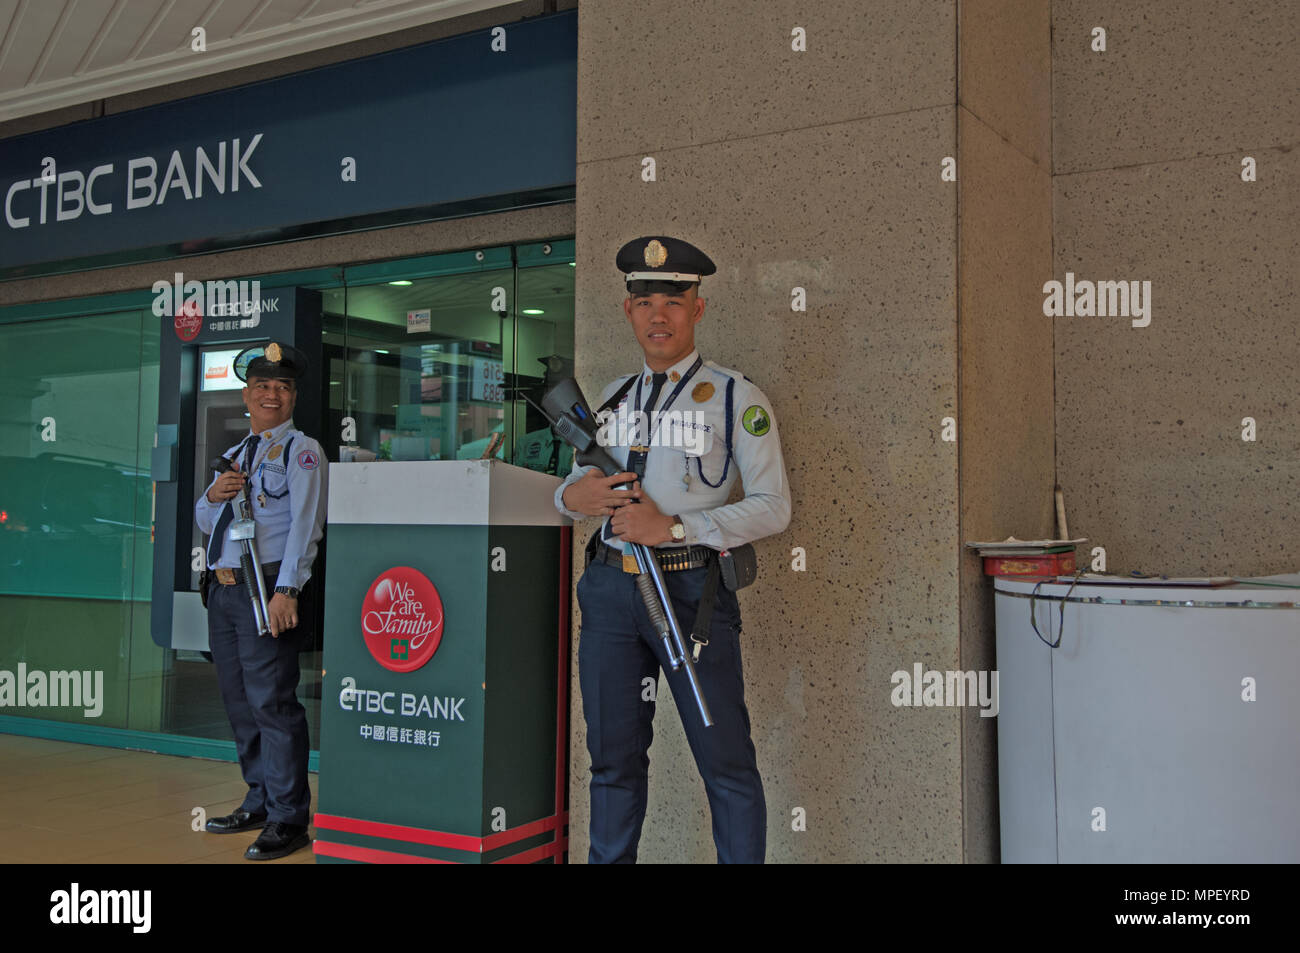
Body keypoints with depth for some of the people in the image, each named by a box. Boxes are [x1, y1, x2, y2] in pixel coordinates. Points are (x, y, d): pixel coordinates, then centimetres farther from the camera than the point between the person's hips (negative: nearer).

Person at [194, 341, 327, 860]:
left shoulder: (301, 450, -3)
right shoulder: (235, 453, 20)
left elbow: (305, 524, -14)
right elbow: (205, 522, 23)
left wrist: (286, 590, -23)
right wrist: (214, 494, -1)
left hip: (267, 588, -8)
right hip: (224, 588, 8)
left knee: (271, 700, -10)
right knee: (239, 700, 13)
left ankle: (288, 818, -4)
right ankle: (259, 802, 25)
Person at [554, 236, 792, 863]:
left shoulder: (735, 397, 1)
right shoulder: (613, 398, 16)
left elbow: (773, 507, -7)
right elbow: (573, 485, 22)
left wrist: (671, 527, -16)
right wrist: (572, 494, -4)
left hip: (691, 590, -4)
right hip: (609, 589, 5)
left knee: (725, 759, 0)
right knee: (614, 758, 12)